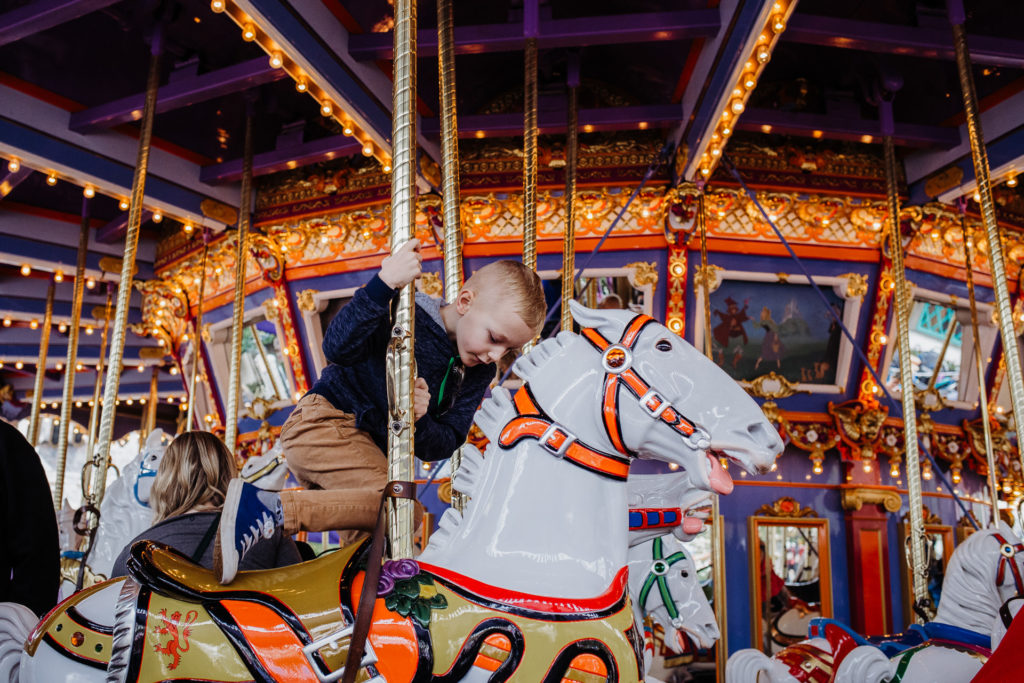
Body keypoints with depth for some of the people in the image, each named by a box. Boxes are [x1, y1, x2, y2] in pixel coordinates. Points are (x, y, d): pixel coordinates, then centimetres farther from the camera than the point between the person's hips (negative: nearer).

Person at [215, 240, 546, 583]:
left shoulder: (478, 372, 2)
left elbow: (444, 446, -1)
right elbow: (338, 348, -34)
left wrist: (422, 423, -24)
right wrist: (383, 284, -45)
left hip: (367, 445, 9)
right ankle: (272, 508, -24)